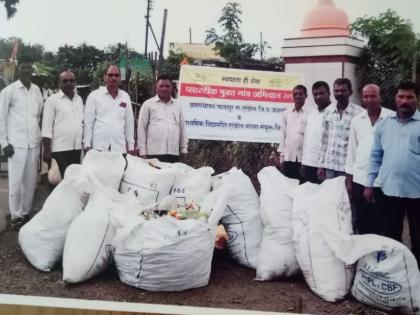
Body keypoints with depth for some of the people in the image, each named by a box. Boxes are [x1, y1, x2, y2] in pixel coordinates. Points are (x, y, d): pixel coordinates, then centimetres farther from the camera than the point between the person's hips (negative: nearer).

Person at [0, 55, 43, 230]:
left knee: (31, 181, 8)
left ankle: (26, 212, 21)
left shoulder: (37, 90, 10)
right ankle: (16, 216, 10)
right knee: (16, 182, -1)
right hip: (16, 143, -4)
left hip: (34, 143, 4)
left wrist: (41, 136, 9)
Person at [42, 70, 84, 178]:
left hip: (77, 148, 5)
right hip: (60, 149, -5)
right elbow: (47, 127, -7)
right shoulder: (52, 100, -3)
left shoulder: (79, 99, 14)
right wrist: (47, 151, -11)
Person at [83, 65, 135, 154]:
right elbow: (88, 122, 1)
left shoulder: (125, 97, 11)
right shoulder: (94, 95, 3)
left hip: (120, 147, 2)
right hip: (99, 147, -2)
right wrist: (87, 145, -4)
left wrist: (131, 146, 8)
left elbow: (129, 122, 11)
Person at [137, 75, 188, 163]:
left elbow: (182, 128, 19)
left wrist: (184, 149, 12)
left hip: (174, 153, 3)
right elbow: (141, 128, 4)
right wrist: (142, 152, -2)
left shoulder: (177, 105, 17)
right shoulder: (148, 104, 7)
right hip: (154, 153, -3)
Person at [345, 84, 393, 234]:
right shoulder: (356, 120, 8)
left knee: (381, 223, 4)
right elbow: (351, 150, 11)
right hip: (360, 179, 4)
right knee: (362, 223, 11)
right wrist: (349, 179, 9)